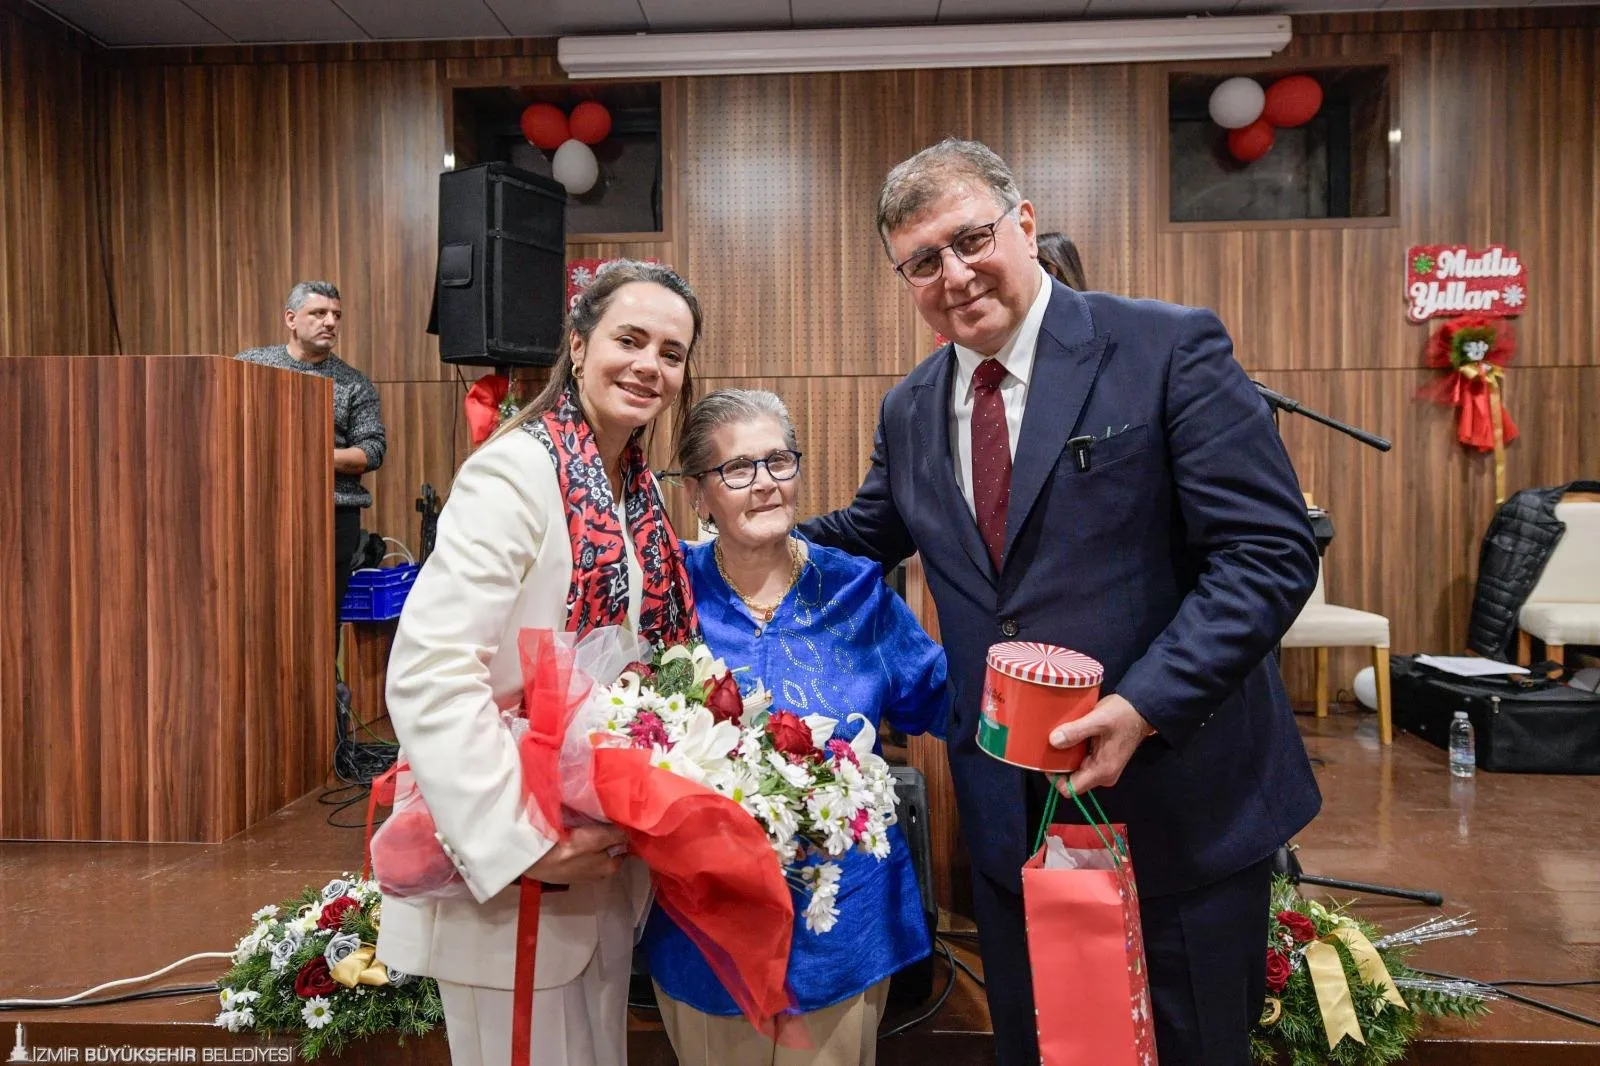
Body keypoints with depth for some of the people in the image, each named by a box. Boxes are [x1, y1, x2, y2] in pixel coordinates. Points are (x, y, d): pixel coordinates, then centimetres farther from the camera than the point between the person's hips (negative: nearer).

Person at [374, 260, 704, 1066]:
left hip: (603, 862, 7)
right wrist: (521, 841, -26)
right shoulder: (518, 470, -18)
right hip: (508, 873, -7)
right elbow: (428, 672, -25)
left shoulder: (639, 489, 5)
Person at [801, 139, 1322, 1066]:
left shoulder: (1170, 348, -11)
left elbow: (1271, 553, -15)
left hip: (1179, 802, -4)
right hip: (1010, 814, 5)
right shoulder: (910, 410, 6)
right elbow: (862, 537, 20)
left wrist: (1143, 706, -24)